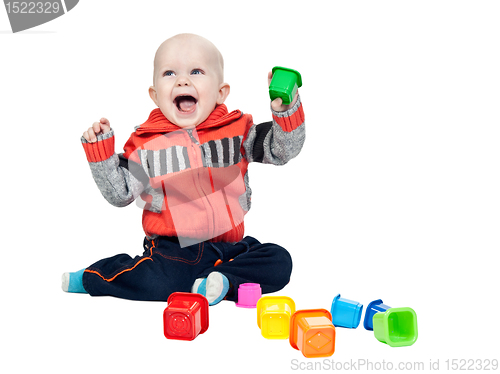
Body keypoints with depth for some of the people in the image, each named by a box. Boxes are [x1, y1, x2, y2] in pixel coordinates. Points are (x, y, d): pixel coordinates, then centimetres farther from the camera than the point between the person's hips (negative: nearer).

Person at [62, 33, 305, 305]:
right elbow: (120, 194, 4)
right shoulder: (145, 142, 1)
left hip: (230, 246, 2)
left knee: (279, 262, -15)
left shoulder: (237, 131, 3)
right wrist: (100, 152, -7)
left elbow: (282, 150, 2)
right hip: (172, 249, -2)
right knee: (155, 282, -28)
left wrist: (286, 109, -15)